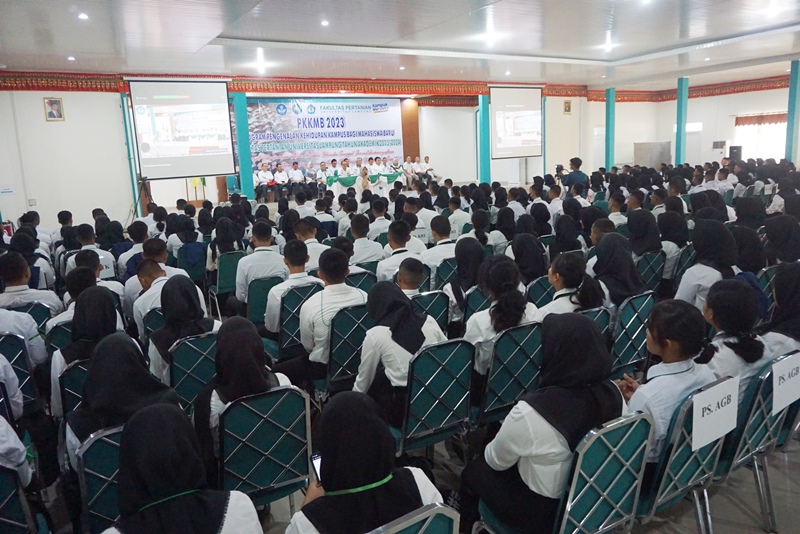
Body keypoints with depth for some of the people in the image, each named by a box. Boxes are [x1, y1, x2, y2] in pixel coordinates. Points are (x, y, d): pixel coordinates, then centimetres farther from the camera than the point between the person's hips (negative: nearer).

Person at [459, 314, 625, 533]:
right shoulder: (613, 393, -14)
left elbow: (496, 461, -12)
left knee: (473, 470, 18)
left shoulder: (530, 412, -33)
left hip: (543, 512, -6)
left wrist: (489, 449, 10)